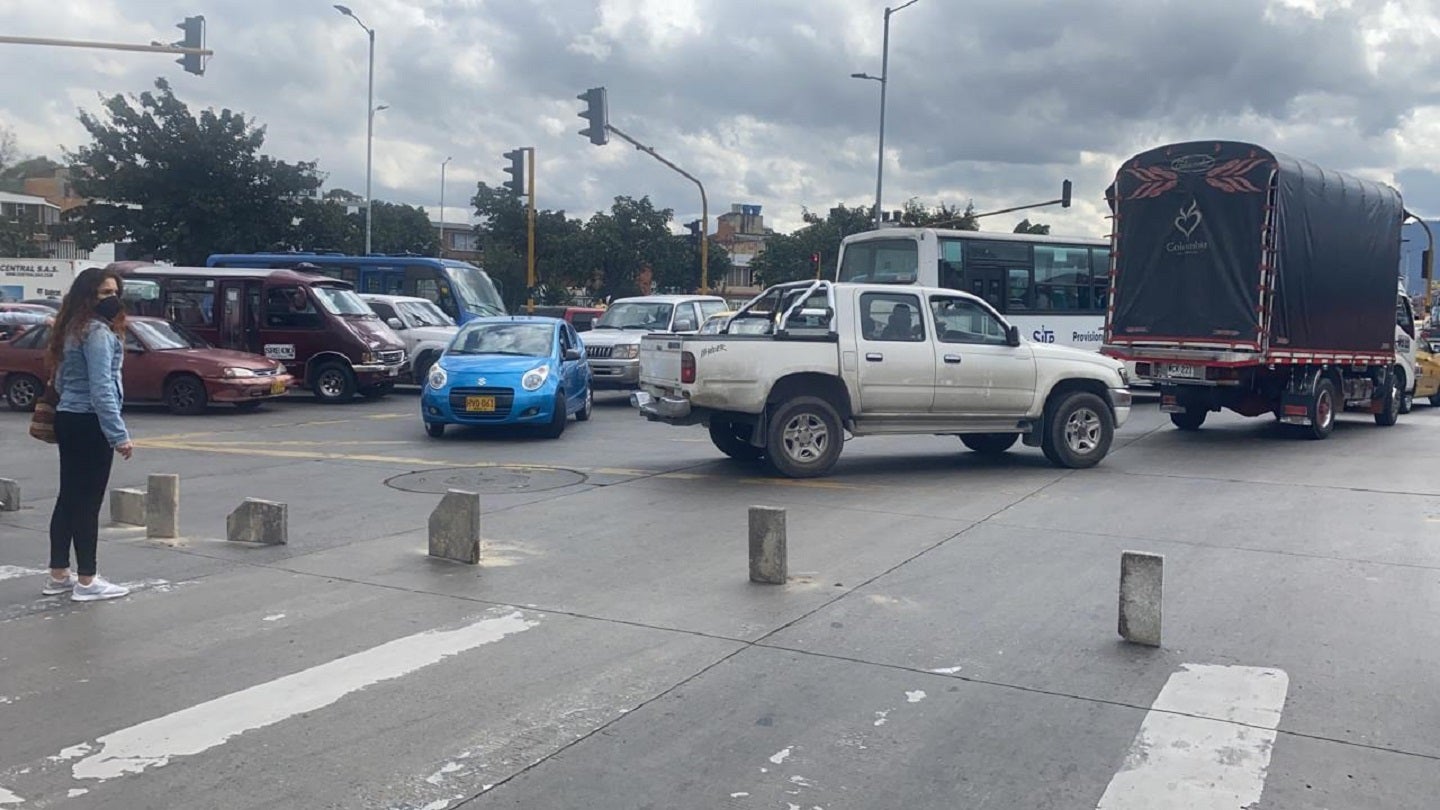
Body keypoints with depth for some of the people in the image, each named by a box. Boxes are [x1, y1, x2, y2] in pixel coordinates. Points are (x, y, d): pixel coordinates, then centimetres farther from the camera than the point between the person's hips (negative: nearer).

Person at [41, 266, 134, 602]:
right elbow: (101, 389, -22)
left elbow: (61, 382, 20)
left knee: (69, 498, 14)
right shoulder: (98, 331, -15)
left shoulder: (71, 329, 14)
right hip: (89, 424, -9)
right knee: (88, 502, -4)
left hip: (68, 419, 9)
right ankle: (86, 582, 3)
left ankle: (59, 576, 22)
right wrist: (119, 434, -22)